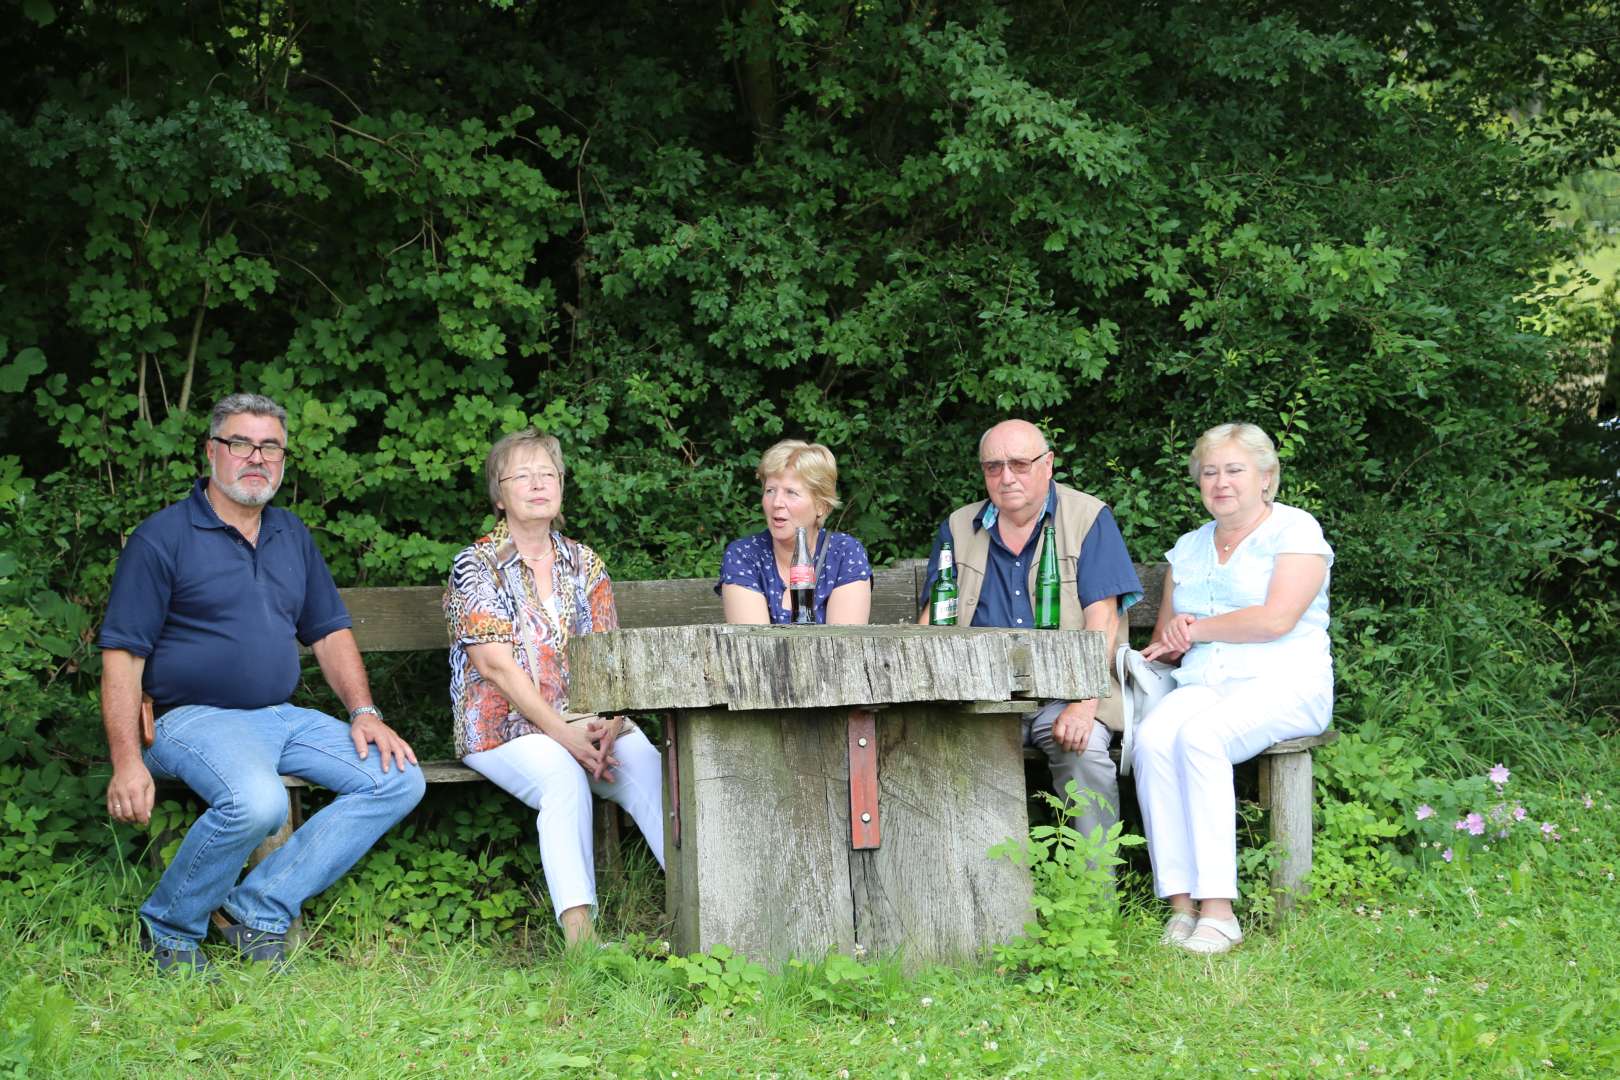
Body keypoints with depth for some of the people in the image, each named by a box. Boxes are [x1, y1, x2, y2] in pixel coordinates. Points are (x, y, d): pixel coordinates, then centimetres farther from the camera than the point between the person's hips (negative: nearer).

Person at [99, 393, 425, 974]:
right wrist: (128, 763, -18)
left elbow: (330, 634, 20)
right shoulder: (162, 538, -4)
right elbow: (121, 657, -8)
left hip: (283, 718, 7)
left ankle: (258, 907, -11)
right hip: (193, 718, -7)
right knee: (257, 802, -37)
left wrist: (364, 713, 3)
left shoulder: (292, 536, 17)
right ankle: (169, 927, -11)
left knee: (399, 779, -11)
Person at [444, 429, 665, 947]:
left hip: (590, 721, 4)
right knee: (563, 775, -36)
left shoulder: (585, 563, 16)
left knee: (649, 767, -27)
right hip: (506, 725, -4)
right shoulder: (475, 566, 2)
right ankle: (579, 934, -45)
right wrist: (562, 732, -18)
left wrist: (610, 723, -14)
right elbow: (495, 664, -9)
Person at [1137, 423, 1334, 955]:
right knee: (1151, 738, -29)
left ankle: (1218, 910, -35)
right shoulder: (1189, 547, 23)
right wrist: (1169, 642, -3)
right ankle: (1181, 903, -31)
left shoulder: (1296, 530, 3)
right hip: (1203, 685, 5)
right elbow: (1166, 636, 23)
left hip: (1283, 684, -5)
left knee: (1199, 735, -35)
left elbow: (1277, 619, -11)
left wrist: (1198, 628, -1)